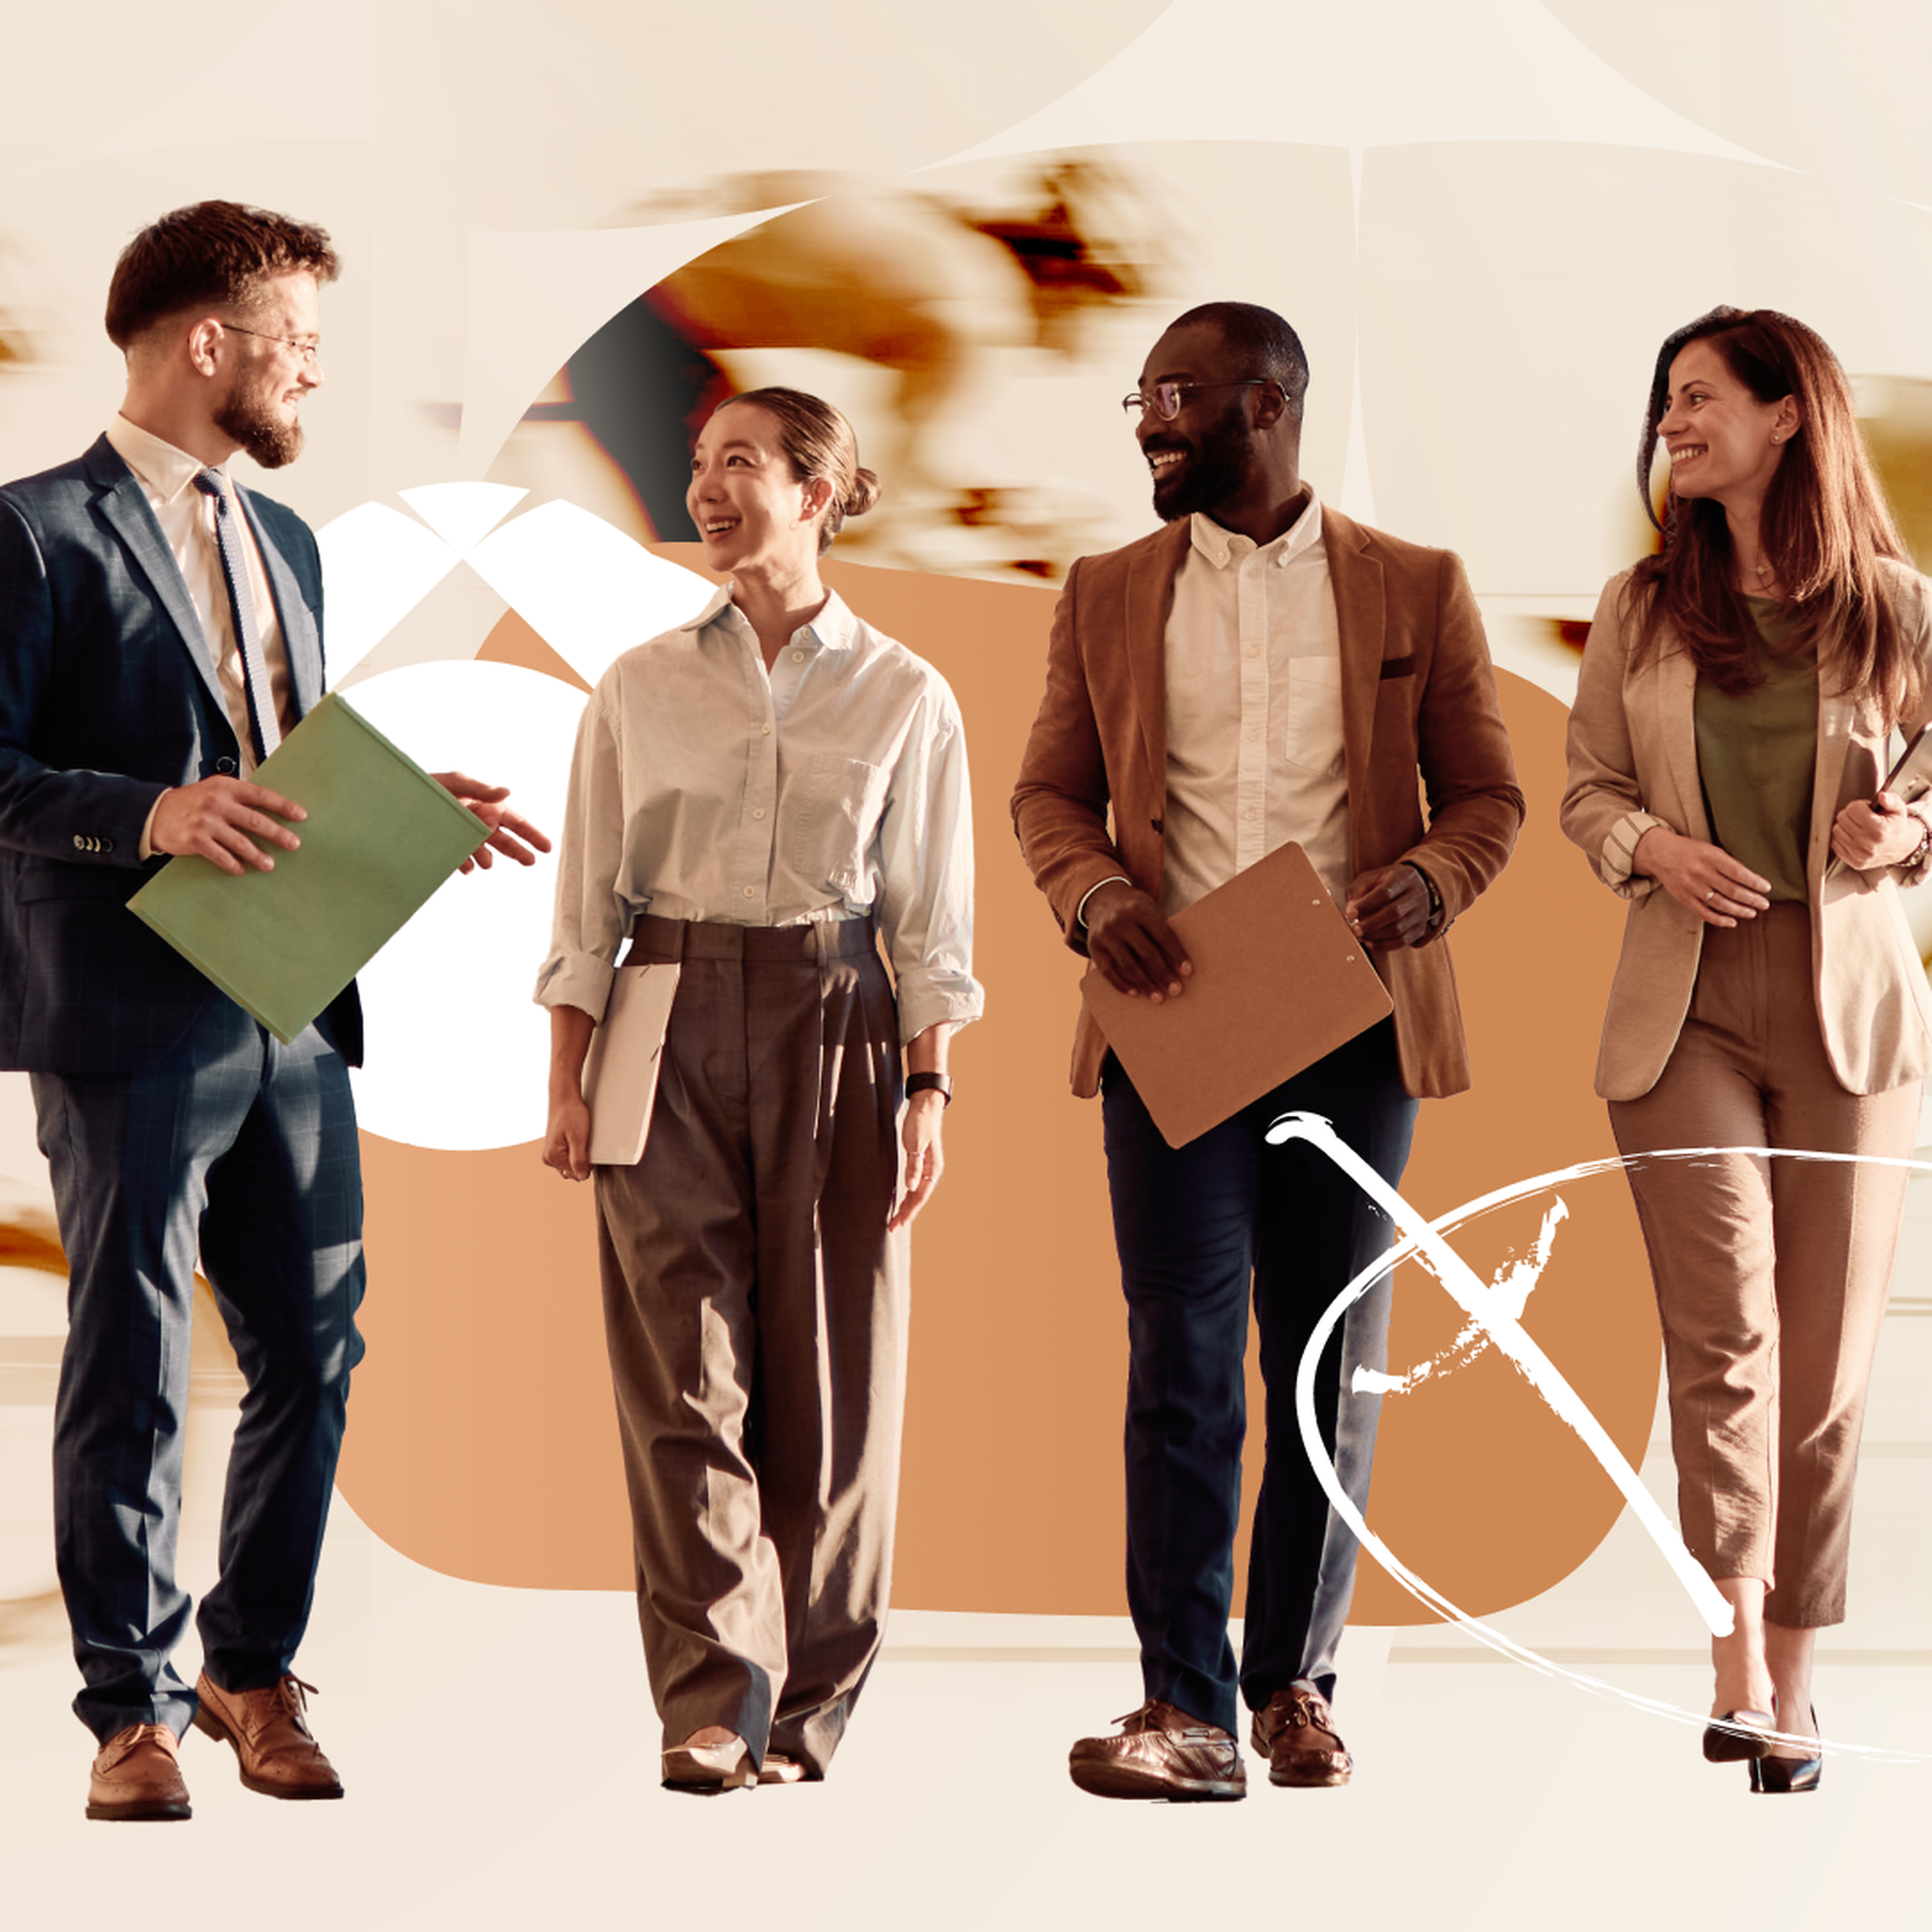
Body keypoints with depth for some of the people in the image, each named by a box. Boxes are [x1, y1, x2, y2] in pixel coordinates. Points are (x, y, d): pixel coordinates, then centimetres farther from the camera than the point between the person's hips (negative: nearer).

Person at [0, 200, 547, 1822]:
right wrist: (148, 815, -24)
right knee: (133, 1378, 0)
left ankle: (255, 1670, 25)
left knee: (315, 1356, 9)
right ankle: (135, 1708, 11)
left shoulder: (282, 543, 19)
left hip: (290, 1015, 7)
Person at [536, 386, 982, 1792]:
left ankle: (806, 1713, 13)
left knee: (827, 1374, 2)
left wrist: (930, 1096, -2)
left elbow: (932, 924, 5)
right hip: (671, 1021, 1)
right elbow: (590, 900, 8)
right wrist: (567, 1082, 1)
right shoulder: (642, 688, 7)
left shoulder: (906, 697, 5)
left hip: (834, 1031, 0)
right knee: (685, 1370, -6)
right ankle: (712, 1706, -5)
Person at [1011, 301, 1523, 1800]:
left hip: (1353, 1025, 0)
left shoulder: (1415, 591, 6)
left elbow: (1488, 794, 7)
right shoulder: (1107, 595, 10)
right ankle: (1188, 1711, -5)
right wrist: (1095, 895, -9)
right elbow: (1050, 791, 12)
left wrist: (1426, 883, -14)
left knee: (1332, 1364, 7)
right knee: (1182, 1361, -5)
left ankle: (1299, 1685, 18)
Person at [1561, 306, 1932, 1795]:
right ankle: (1739, 1654, -16)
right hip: (1685, 1003, 1)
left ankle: (1794, 1686, 13)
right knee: (1726, 1322, -15)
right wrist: (1648, 846, -8)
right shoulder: (1641, 609, 8)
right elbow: (1585, 789, 13)